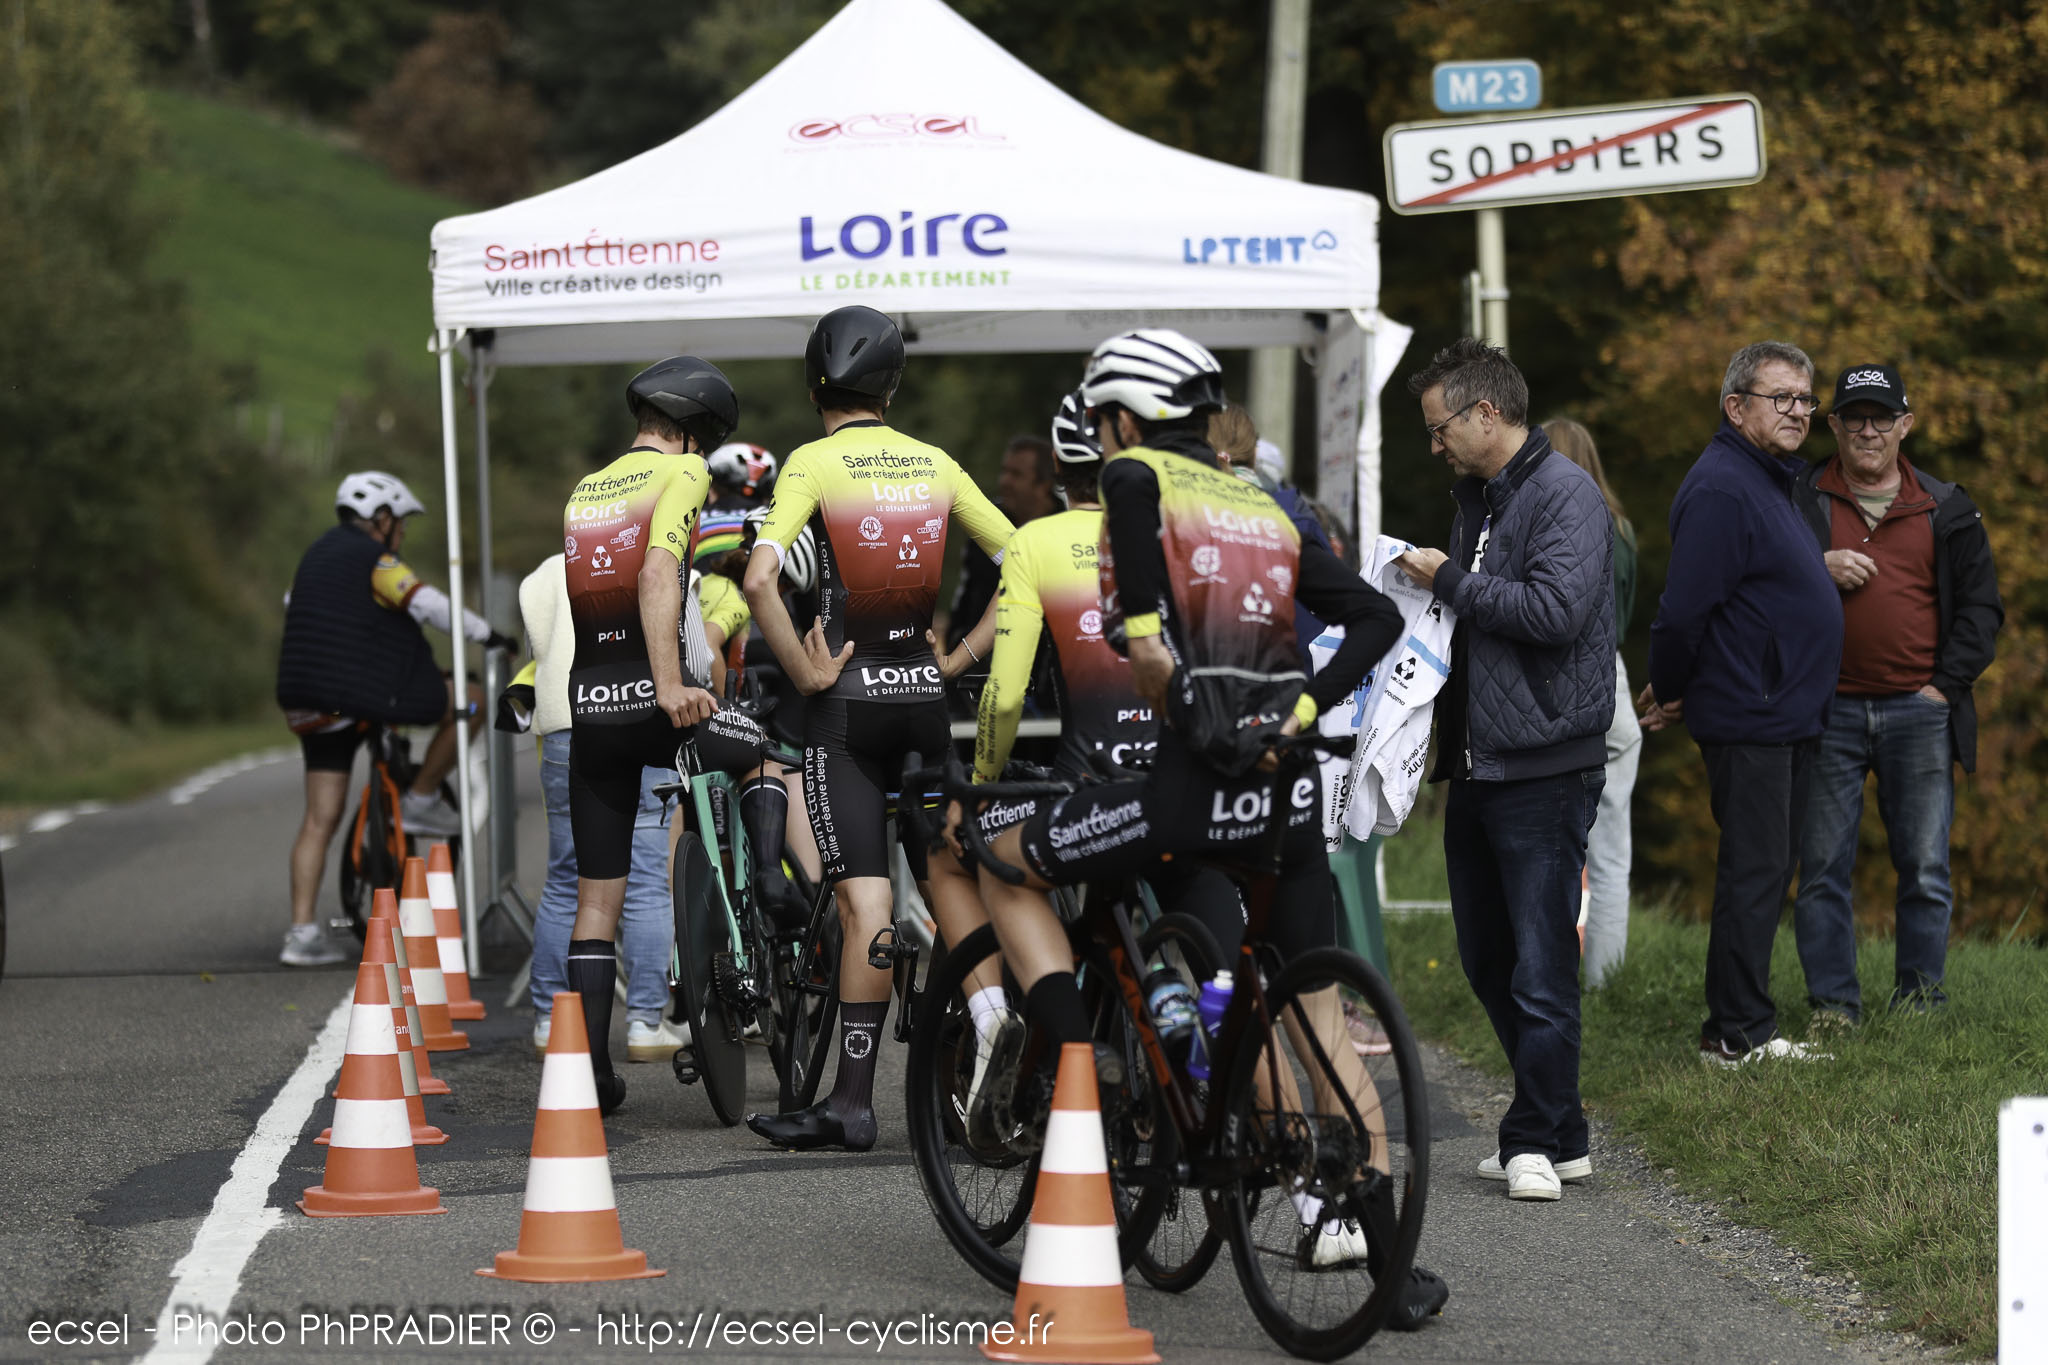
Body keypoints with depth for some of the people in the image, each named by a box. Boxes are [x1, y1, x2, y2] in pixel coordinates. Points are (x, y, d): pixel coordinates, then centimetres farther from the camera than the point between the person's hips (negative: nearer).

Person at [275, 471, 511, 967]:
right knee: (468, 703, 8)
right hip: (365, 693, -9)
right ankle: (421, 801, 14)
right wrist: (485, 634, -5)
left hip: (308, 701, 9)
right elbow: (428, 605, -16)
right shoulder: (373, 559, -7)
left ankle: (302, 934, 3)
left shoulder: (318, 554, 20)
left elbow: (294, 609, 37)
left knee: (320, 819, 9)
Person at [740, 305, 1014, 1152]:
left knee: (866, 906, -6)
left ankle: (852, 1104, -6)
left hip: (846, 702, -4)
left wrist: (807, 672, -11)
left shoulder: (812, 464, -6)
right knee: (952, 888, 10)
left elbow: (761, 579, -21)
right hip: (923, 699, 4)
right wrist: (960, 658, 6)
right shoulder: (936, 464, 7)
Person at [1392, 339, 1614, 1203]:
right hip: (1477, 766, 10)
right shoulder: (1477, 495, 18)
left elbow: (1556, 610, -23)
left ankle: (1539, 1139, -1)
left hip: (1543, 769, -10)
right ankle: (1557, 1134, 20)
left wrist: (1449, 581, -14)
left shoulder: (1565, 495, -11)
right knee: (1489, 961, 12)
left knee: (1540, 964, -7)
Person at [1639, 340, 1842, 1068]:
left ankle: (1742, 1027, 19)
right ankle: (1737, 1035, -4)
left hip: (1788, 717, 10)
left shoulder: (1771, 482, 17)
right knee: (1753, 871, -7)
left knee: (1766, 871, 13)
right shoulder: (1722, 489, -17)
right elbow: (1683, 610, -20)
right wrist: (1669, 695, -8)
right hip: (1749, 720, -10)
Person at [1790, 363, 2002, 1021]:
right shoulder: (1799, 499, 7)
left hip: (1919, 713, 1)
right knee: (1823, 867, 1)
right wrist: (1817, 568, -12)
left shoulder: (1947, 510, 10)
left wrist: (1947, 684, 0)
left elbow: (1980, 606, 11)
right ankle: (1832, 1003, 7)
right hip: (1827, 712, -1)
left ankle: (1919, 999, 10)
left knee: (1925, 869, 2)